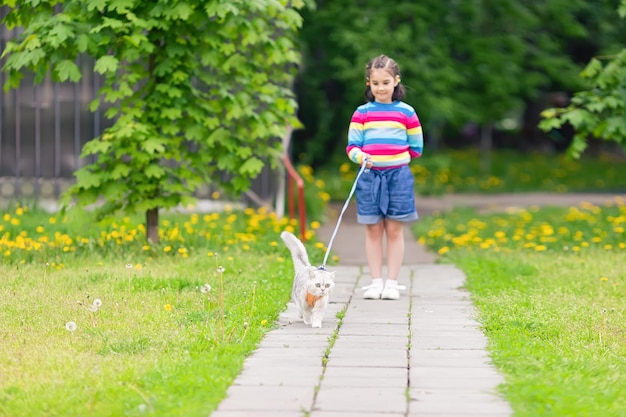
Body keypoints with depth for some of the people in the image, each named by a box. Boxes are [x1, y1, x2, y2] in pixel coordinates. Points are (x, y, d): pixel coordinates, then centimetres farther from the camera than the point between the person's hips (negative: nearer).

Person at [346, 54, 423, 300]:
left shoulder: (406, 113, 4)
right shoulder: (361, 113, 4)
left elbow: (416, 148, 10)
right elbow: (352, 145, 0)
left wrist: (395, 158, 5)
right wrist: (361, 156, -19)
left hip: (398, 176, -1)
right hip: (369, 176, 1)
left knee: (394, 230, 2)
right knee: (373, 230, 3)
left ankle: (392, 283, 6)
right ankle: (375, 282, 9)